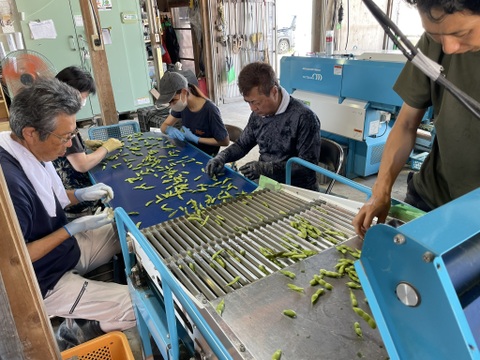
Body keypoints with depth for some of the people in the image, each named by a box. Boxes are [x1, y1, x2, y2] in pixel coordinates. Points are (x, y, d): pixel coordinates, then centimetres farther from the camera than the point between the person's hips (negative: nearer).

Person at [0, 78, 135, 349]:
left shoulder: (31, 152, -7)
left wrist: (80, 195, -3)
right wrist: (72, 230, -22)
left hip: (67, 248, 9)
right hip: (44, 282, -9)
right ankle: (78, 336, 9)